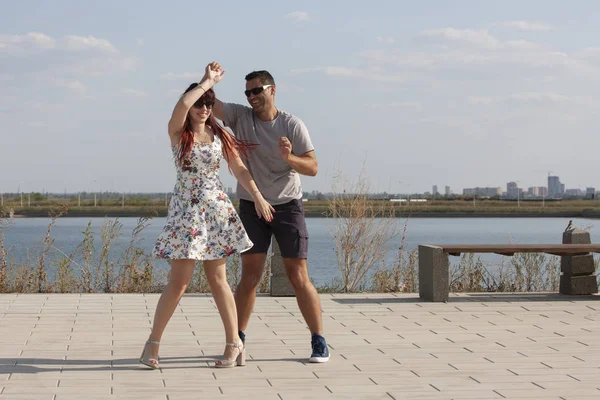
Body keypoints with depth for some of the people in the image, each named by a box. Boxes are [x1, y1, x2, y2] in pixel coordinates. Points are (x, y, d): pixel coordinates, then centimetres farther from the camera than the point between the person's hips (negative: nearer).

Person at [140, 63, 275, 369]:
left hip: (217, 210, 3)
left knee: (217, 278, 5)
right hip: (186, 209, -3)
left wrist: (258, 196, -5)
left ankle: (234, 342, 12)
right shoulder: (178, 133, -2)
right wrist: (208, 81, -10)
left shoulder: (220, 135, 7)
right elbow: (182, 104, -22)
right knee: (179, 281, -6)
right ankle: (153, 342, 8)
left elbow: (239, 169, 7)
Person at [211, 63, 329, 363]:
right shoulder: (240, 116, -1)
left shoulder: (292, 125, -6)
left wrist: (290, 158, -27)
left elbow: (313, 168, -9)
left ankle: (319, 342, 4)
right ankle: (237, 340, 8)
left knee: (299, 278, -2)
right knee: (250, 277, -1)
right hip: (251, 206, 1)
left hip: (288, 206, -1)